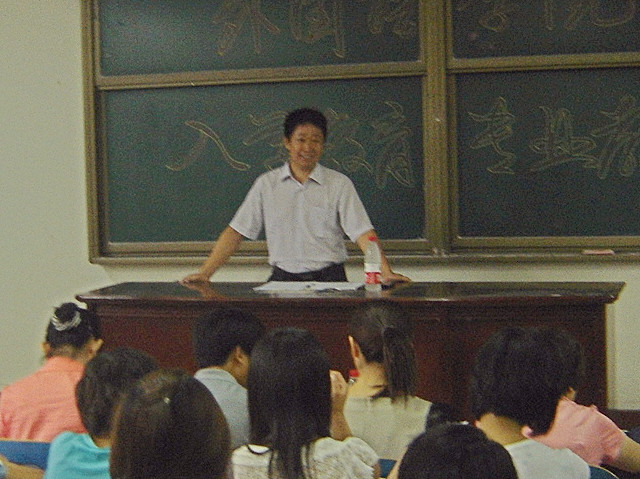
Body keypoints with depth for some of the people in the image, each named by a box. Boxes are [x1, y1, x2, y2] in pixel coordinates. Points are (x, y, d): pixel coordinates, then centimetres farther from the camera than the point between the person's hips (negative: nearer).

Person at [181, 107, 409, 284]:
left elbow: (362, 233, -2)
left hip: (328, 277, -1)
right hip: (283, 278, 2)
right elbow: (235, 232, 11)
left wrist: (386, 273, -17)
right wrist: (204, 273, 1)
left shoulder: (339, 184, 7)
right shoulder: (267, 184, 12)